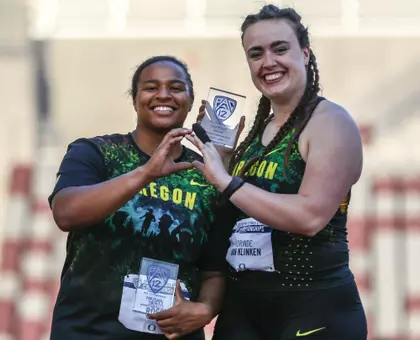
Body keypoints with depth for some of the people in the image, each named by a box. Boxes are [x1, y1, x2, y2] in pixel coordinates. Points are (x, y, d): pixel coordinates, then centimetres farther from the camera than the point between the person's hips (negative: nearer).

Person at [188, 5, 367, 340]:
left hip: (315, 307, -7)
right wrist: (215, 151, 8)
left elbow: (310, 216, -23)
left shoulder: (330, 121, -9)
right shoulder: (257, 130, 12)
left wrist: (226, 181, -18)